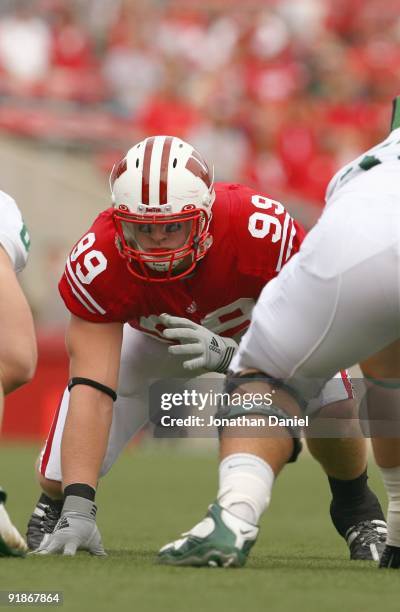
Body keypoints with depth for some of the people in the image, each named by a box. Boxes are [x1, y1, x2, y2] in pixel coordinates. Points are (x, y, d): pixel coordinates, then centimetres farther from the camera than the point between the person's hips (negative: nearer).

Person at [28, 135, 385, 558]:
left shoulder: (264, 233, -41)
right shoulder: (100, 262, -39)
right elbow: (93, 390, -42)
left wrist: (227, 355, -55)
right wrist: (78, 511, -50)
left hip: (253, 327, 0)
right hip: (151, 334, 0)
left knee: (331, 407, -26)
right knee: (62, 476, -13)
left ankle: (354, 504, 10)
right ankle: (56, 507, 28)